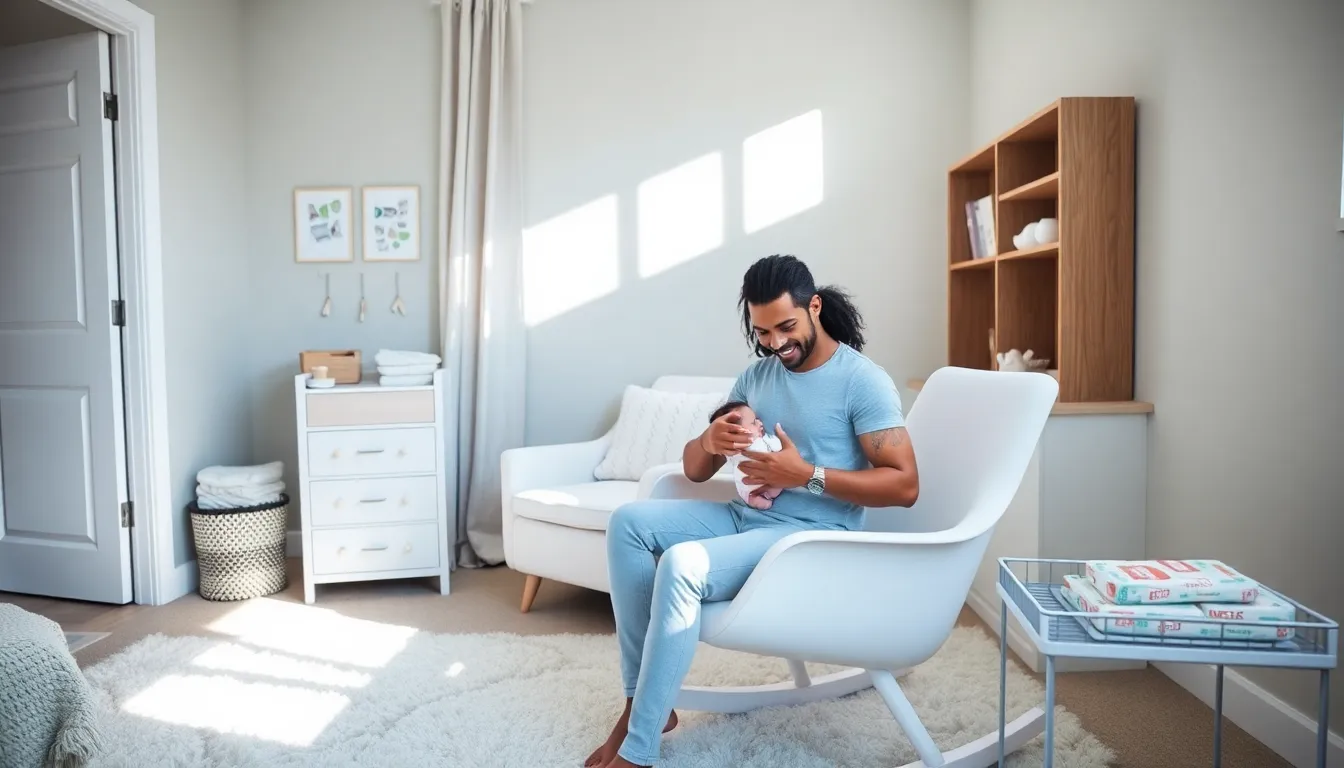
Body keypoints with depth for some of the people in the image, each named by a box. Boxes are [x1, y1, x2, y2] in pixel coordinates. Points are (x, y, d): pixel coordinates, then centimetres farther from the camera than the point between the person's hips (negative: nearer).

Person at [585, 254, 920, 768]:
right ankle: (640, 701, -7)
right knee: (628, 522, -10)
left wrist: (807, 475, -23)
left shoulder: (863, 380, -9)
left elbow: (905, 485, -15)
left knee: (682, 565, -30)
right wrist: (710, 441, -14)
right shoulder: (755, 375, 10)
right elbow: (694, 470, 11)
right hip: (745, 516, 8)